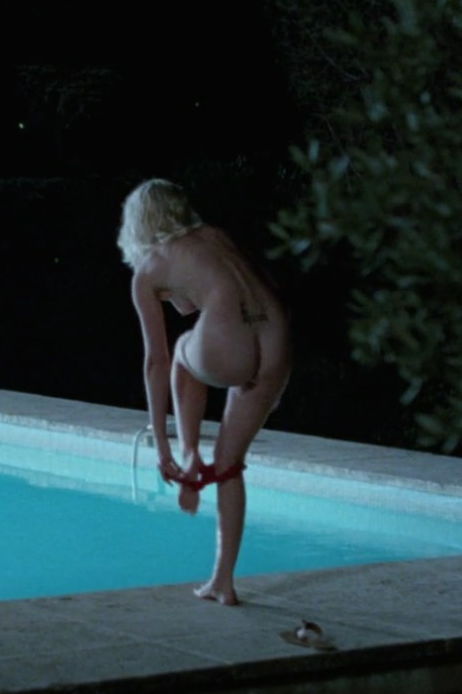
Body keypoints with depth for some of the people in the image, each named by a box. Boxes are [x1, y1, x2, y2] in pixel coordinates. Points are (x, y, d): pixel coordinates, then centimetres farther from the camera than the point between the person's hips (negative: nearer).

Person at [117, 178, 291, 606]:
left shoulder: (148, 269, 16)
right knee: (229, 464, 22)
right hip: (275, 352, 4)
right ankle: (223, 581, 25)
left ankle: (190, 458, 26)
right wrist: (270, 380, 33)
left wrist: (161, 442, 21)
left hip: (226, 355, -4)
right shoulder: (214, 236, 28)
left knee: (182, 355, 35)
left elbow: (156, 361, 17)